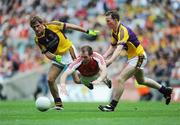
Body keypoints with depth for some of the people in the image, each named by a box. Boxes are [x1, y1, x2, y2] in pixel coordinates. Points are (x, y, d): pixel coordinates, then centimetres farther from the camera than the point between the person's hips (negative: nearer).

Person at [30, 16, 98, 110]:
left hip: (69, 52, -4)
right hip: (57, 57, 4)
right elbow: (46, 53, -6)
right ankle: (58, 103, 6)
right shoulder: (38, 40, -7)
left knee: (77, 79, -14)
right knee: (50, 79, -7)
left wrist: (87, 32, -7)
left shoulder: (53, 25, -18)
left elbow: (70, 26, -10)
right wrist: (55, 58, -28)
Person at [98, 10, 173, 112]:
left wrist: (110, 61, -54)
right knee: (141, 80, 28)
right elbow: (113, 47, 12)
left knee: (120, 79, -20)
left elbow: (119, 48, -41)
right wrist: (104, 57, -4)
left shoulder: (123, 31, -27)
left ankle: (112, 105, -18)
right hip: (133, 57, 11)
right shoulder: (114, 31, 3)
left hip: (139, 57, -11)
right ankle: (165, 90, 44)